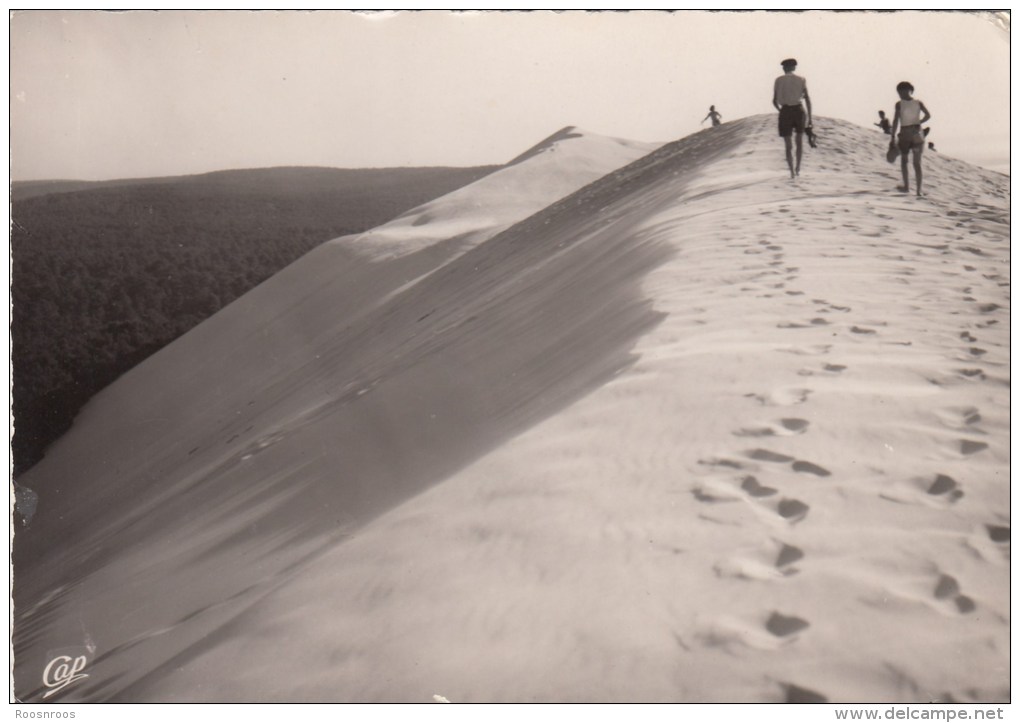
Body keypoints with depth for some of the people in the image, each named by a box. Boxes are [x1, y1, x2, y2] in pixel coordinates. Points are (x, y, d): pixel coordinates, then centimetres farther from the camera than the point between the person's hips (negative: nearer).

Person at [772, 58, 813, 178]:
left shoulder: (778, 80, 2)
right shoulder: (801, 80, 3)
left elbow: (774, 101, 4)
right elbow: (807, 99, -2)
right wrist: (810, 117, 3)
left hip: (785, 112, -1)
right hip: (798, 111, 1)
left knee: (788, 145, 7)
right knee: (800, 141, 23)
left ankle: (792, 172, -2)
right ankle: (798, 168, 19)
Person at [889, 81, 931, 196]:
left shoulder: (899, 104, -6)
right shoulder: (918, 103, 2)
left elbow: (895, 121, -11)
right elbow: (928, 115, -8)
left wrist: (893, 136, -9)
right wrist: (918, 123, 3)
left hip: (904, 134, -2)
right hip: (917, 134, 2)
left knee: (904, 160, 17)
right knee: (917, 163, 5)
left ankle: (906, 186, 11)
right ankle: (919, 190, -2)